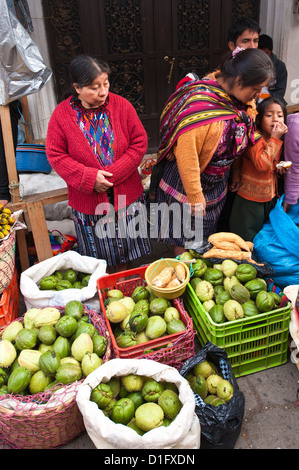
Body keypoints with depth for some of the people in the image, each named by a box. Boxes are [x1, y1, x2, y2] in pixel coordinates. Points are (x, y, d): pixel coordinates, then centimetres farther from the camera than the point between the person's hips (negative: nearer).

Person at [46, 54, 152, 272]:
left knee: (123, 256, 17)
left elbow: (140, 143, -7)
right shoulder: (62, 114, -10)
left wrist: (113, 174, -16)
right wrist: (89, 177, -19)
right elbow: (56, 155, -8)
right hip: (88, 200, -1)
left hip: (126, 194, 1)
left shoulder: (122, 105, -8)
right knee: (97, 255, 15)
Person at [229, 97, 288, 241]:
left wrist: (280, 168, 1)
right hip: (250, 198, -7)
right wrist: (274, 139, -27)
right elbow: (262, 165, -31)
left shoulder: (278, 140, 6)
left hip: (270, 196, 8)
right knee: (245, 239, 6)